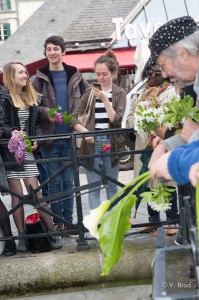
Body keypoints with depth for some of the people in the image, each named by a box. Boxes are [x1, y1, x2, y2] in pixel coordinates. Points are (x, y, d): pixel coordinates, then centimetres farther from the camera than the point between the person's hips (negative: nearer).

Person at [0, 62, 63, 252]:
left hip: (27, 150, 4)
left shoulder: (32, 97, 13)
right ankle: (22, 237, 7)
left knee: (36, 194, 1)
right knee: (17, 196, 0)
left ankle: (52, 233, 3)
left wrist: (36, 139, -1)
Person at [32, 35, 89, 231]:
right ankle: (57, 220, 11)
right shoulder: (39, 79, 3)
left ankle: (68, 220, 14)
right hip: (49, 137, -1)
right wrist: (46, 112, -19)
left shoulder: (75, 76, 7)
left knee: (68, 180, 5)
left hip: (71, 136, 1)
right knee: (54, 181, 3)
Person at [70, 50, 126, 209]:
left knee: (112, 187, 8)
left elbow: (116, 120, -8)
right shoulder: (90, 93, 7)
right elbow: (73, 118, 2)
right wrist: (85, 131, -15)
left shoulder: (120, 93, 4)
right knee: (93, 188, 1)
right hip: (92, 143, 1)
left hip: (111, 143, -1)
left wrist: (104, 99, -16)